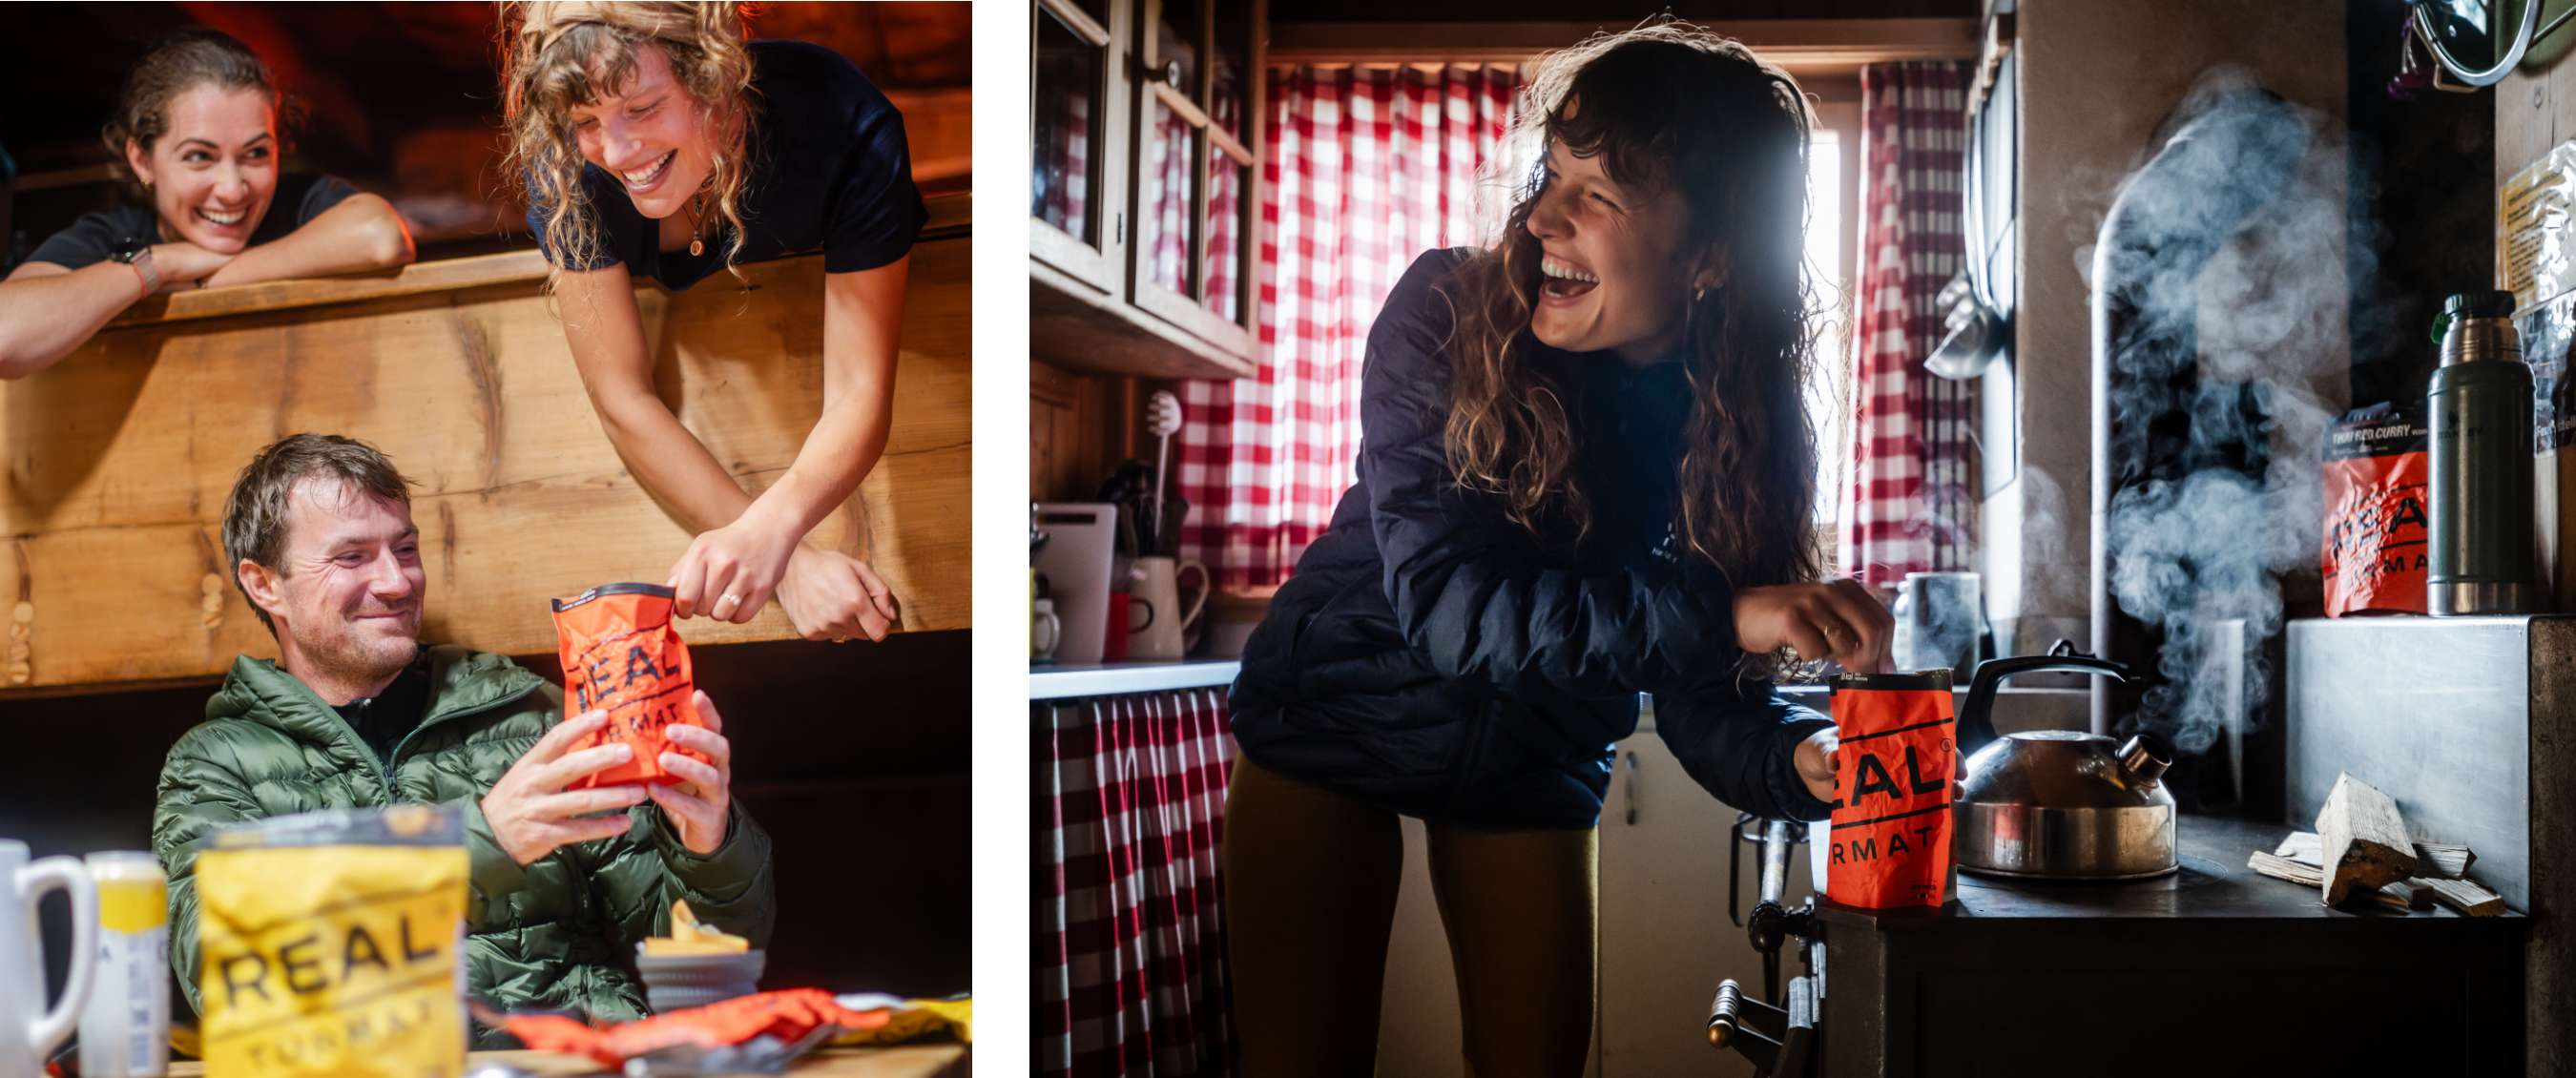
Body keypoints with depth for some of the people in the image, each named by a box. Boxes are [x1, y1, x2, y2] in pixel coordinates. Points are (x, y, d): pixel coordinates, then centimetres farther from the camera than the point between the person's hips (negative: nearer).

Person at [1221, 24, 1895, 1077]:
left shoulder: (1743, 421, -15)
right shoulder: (1447, 311, -23)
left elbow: (1702, 694, -13)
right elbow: (1441, 597, -32)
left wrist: (1801, 760, -35)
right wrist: (1721, 614, -41)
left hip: (1534, 765, 3)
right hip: (1335, 721, -2)